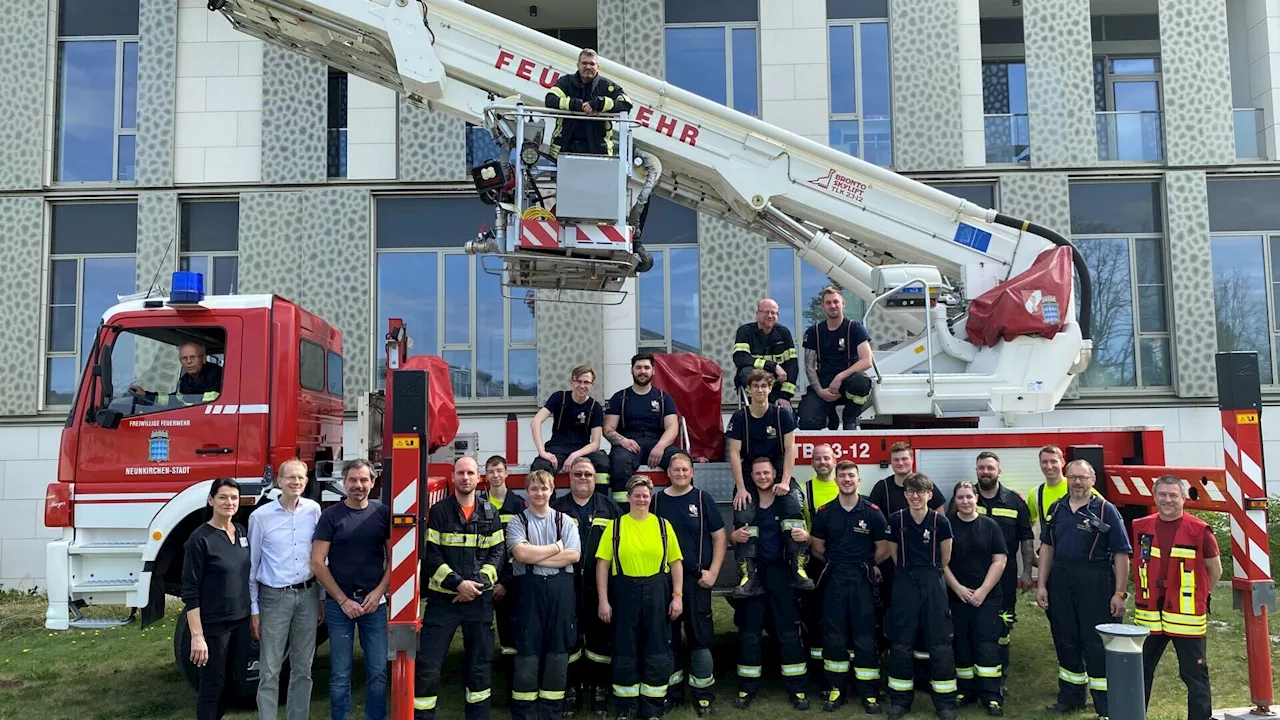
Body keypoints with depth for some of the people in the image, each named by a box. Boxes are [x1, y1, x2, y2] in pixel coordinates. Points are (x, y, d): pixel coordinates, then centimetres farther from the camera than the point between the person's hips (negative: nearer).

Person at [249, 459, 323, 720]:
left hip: (307, 595, 3)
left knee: (303, 669, 11)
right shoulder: (261, 516, -4)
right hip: (274, 597, -2)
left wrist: (321, 597, 8)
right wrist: (253, 609, -1)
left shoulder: (314, 510, 2)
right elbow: (251, 565, 1)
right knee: (269, 671, 1)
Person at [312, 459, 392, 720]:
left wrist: (378, 593, -6)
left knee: (378, 672, 2)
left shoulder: (383, 513, 4)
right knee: (340, 674, 4)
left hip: (374, 603, 1)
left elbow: (393, 558, 7)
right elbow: (317, 563, -4)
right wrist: (343, 600, -8)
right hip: (338, 604, -1)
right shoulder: (330, 515, -1)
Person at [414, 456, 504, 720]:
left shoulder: (490, 513, 7)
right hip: (443, 598, -2)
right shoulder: (438, 512, -1)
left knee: (479, 664, 9)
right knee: (427, 664, -5)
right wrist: (458, 583, -15)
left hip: (480, 599, 2)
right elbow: (430, 555, -6)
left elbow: (497, 553, 5)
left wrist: (479, 583, -11)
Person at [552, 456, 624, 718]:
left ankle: (599, 689, 17)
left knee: (601, 638, 5)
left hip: (600, 586, 0)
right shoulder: (556, 508, 8)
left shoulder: (610, 508, 9)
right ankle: (570, 689, 17)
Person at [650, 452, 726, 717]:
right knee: (668, 637, 9)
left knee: (700, 636, 0)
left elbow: (719, 536, 1)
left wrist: (713, 571, -7)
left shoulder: (703, 499, 1)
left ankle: (702, 694, 10)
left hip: (696, 579, -2)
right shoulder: (657, 500, 5)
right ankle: (672, 691, 21)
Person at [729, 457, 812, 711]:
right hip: (752, 574, 2)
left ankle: (796, 689, 9)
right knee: (749, 633, 6)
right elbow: (732, 537, 13)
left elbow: (804, 536, 3)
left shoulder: (788, 503, 2)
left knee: (788, 632, 1)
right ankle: (747, 688, 15)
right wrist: (735, 536, -11)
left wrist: (805, 535, -21)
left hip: (781, 574, -1)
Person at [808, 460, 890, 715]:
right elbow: (817, 548, 9)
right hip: (834, 578, 2)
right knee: (833, 635, 6)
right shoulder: (824, 512, 1)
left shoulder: (872, 512, -3)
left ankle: (869, 693, 9)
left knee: (865, 636, 1)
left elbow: (883, 549, 2)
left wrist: (862, 564, 9)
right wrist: (838, 562, 8)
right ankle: (835, 689, 15)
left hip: (862, 579, -1)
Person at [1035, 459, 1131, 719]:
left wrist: (1120, 593, -11)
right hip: (1061, 581, 5)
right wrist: (1041, 585, 8)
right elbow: (1047, 547, 13)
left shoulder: (1106, 510, -5)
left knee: (1097, 645, -1)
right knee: (1065, 641, 13)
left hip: (1096, 583, -5)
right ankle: (1070, 697, 28)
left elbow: (1121, 553, -8)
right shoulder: (1057, 509, 10)